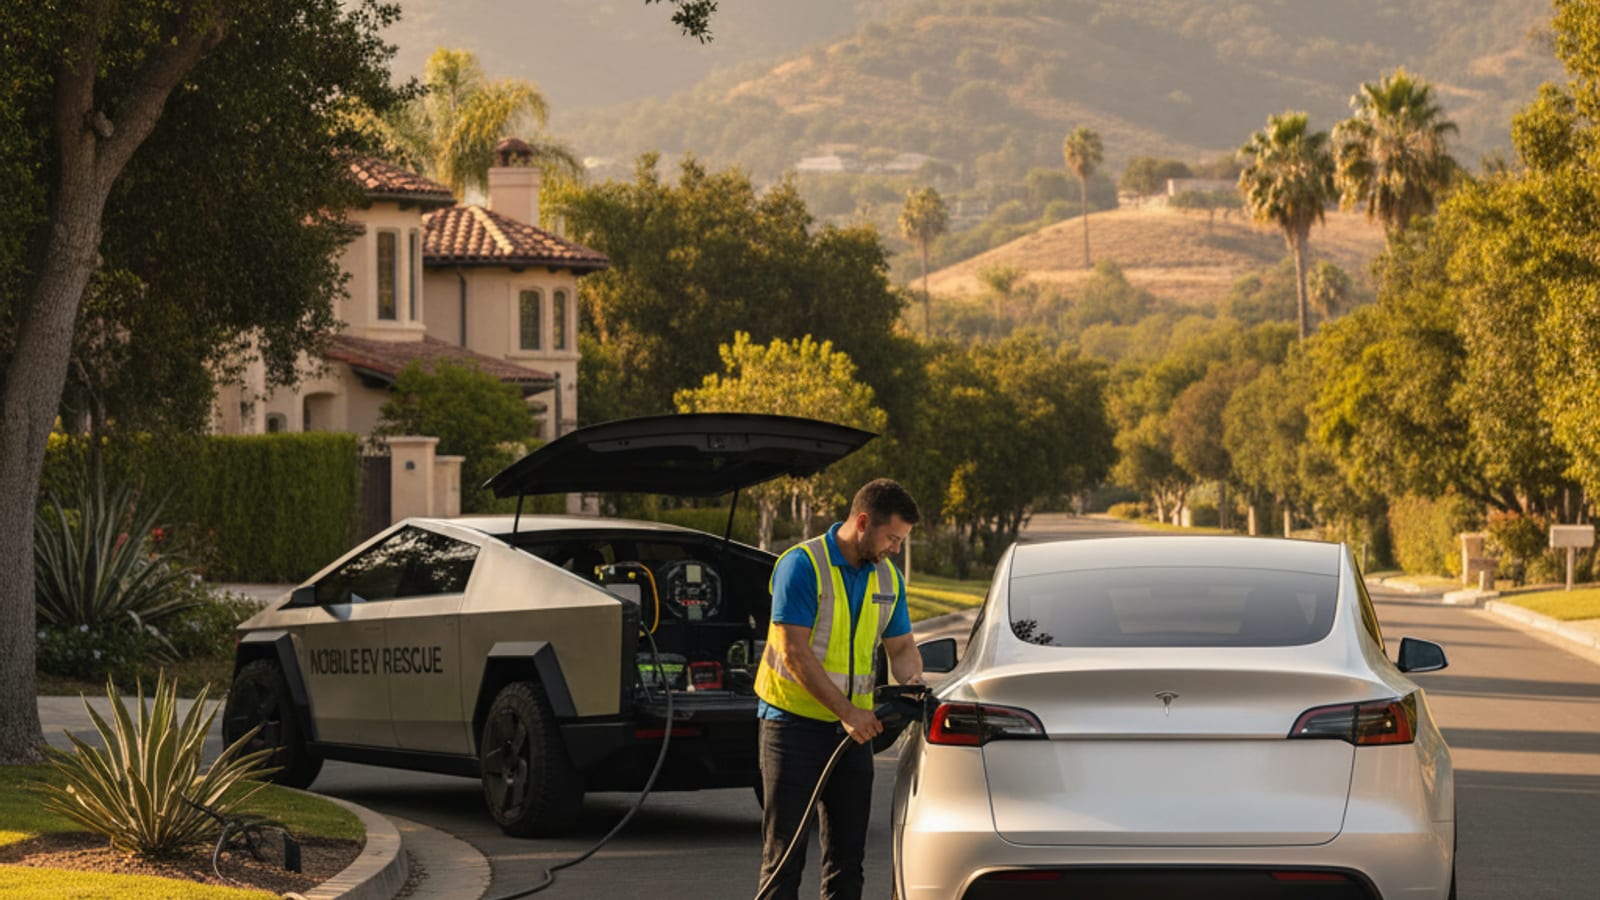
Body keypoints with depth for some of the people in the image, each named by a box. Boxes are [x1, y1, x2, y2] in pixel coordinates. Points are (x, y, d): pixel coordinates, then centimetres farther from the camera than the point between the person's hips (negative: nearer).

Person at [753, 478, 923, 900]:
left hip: (853, 727, 6)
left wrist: (914, 685, -10)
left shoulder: (887, 578, 7)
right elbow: (794, 651, -19)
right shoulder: (802, 565, -14)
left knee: (848, 853, 7)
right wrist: (847, 711, -23)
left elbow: (901, 646, 14)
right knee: (784, 852, -5)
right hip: (794, 720, -6)